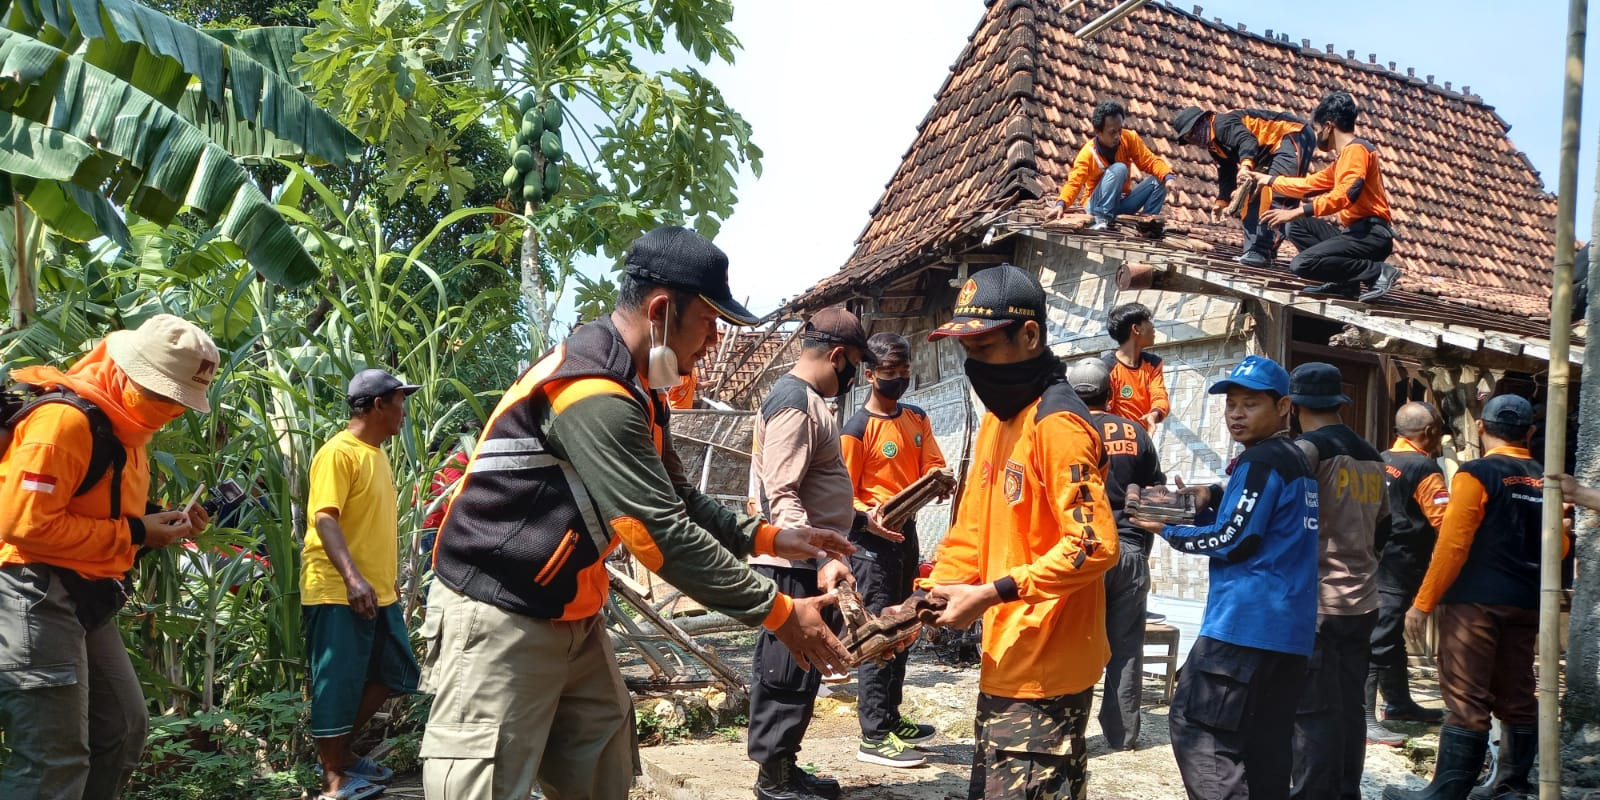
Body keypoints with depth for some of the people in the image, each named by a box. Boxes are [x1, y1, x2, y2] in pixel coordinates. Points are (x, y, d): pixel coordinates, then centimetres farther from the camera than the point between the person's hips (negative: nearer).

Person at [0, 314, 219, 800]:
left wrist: (160, 525, 2)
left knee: (124, 726, 15)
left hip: (84, 599, 10)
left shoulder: (121, 428, 13)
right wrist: (135, 534, -19)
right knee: (55, 759, -9)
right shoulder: (66, 419, -19)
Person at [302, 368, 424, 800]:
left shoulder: (376, 453, 14)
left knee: (394, 675, 15)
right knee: (338, 685, 0)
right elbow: (324, 519, -22)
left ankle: (342, 752, 28)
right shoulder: (338, 452, -14)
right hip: (338, 592, -9)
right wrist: (352, 577, -32)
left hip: (378, 592, 10)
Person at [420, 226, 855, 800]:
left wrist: (770, 537, 4)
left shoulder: (635, 392, 7)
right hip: (498, 622, -10)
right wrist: (777, 612, -20)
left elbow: (681, 503, 16)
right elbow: (662, 533, -27)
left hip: (571, 619, 10)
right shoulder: (593, 392, -25)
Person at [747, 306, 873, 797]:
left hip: (807, 564, 10)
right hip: (795, 567, -10)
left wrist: (859, 521, 28)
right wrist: (821, 560, -32)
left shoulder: (807, 399, 15)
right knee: (788, 674, -1)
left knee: (796, 672, 16)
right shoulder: (794, 403, -17)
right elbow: (781, 498, -24)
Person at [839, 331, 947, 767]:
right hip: (873, 537, -8)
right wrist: (867, 518, -31)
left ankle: (891, 717, 28)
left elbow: (935, 465, 6)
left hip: (907, 531, 8)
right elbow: (842, 494, -12)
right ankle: (874, 736, 0)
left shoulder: (917, 419, 9)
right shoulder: (858, 428, -12)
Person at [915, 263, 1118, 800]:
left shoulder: (1056, 422, -17)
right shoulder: (995, 420, 13)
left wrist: (991, 595, -23)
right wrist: (928, 596, 1)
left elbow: (1094, 545, -23)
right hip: (1005, 663, 10)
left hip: (1044, 672, -10)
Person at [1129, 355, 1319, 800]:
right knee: (1266, 740, 12)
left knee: (1195, 723, -7)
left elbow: (1231, 541, -12)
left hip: (1247, 621, -10)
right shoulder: (1297, 459, 17)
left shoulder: (1260, 461, -11)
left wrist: (1168, 530, 0)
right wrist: (1213, 500, 9)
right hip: (1288, 625, 10)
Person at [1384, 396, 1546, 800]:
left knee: (1466, 701, -6)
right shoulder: (1545, 481, 8)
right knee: (1516, 698, 13)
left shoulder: (1476, 474, -11)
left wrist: (1423, 603, -12)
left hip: (1476, 602, -6)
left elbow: (1452, 545, -15)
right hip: (1526, 604, 6)